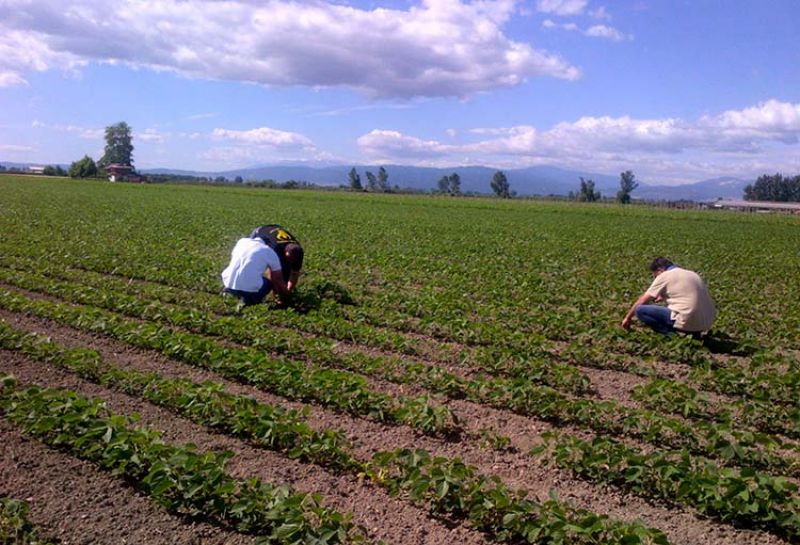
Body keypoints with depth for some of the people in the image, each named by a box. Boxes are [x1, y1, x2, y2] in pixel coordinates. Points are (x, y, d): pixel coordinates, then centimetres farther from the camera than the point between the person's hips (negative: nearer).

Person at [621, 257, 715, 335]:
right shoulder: (691, 274, 20)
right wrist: (664, 297, 40)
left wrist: (628, 318, 18)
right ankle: (693, 332, 12)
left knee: (640, 310, -3)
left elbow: (642, 301, 7)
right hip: (706, 324, 8)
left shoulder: (664, 276, 1)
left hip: (687, 323, -8)